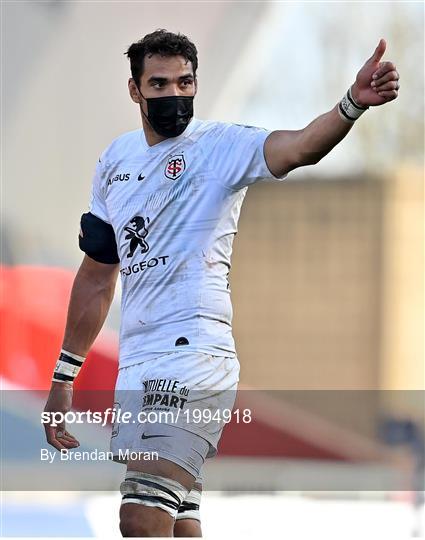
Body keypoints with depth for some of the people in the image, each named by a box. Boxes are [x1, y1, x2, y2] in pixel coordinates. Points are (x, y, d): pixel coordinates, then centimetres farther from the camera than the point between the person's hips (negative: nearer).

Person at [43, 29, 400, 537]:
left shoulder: (221, 146, -4)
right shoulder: (116, 160, 16)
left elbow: (299, 147, -25)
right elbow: (97, 275, 24)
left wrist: (353, 103, -45)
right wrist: (63, 377, 24)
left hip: (193, 353, -7)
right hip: (137, 368, 7)